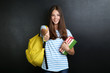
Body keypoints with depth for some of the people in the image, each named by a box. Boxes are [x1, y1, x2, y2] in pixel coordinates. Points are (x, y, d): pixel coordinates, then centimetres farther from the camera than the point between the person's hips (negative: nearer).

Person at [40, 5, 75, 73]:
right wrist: (46, 34, -48)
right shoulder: (45, 28, 0)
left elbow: (72, 52, 6)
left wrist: (67, 49, -16)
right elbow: (44, 31, -26)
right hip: (48, 67, -1)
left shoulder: (66, 32, 4)